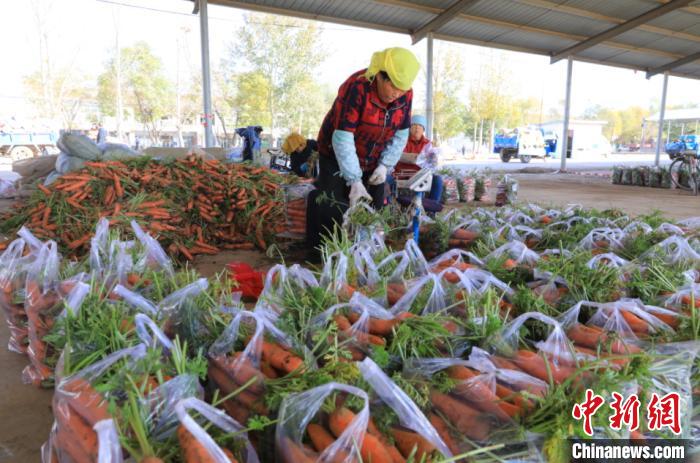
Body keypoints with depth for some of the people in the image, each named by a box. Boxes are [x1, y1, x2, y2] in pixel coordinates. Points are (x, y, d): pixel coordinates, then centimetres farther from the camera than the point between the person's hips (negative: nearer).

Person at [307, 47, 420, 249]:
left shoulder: (405, 94, -11)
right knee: (334, 211, -9)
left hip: (371, 163, 5)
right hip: (337, 156, -5)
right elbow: (342, 139, -31)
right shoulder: (357, 88, -29)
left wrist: (385, 165, -14)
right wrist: (355, 180, -34)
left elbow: (401, 134, -1)